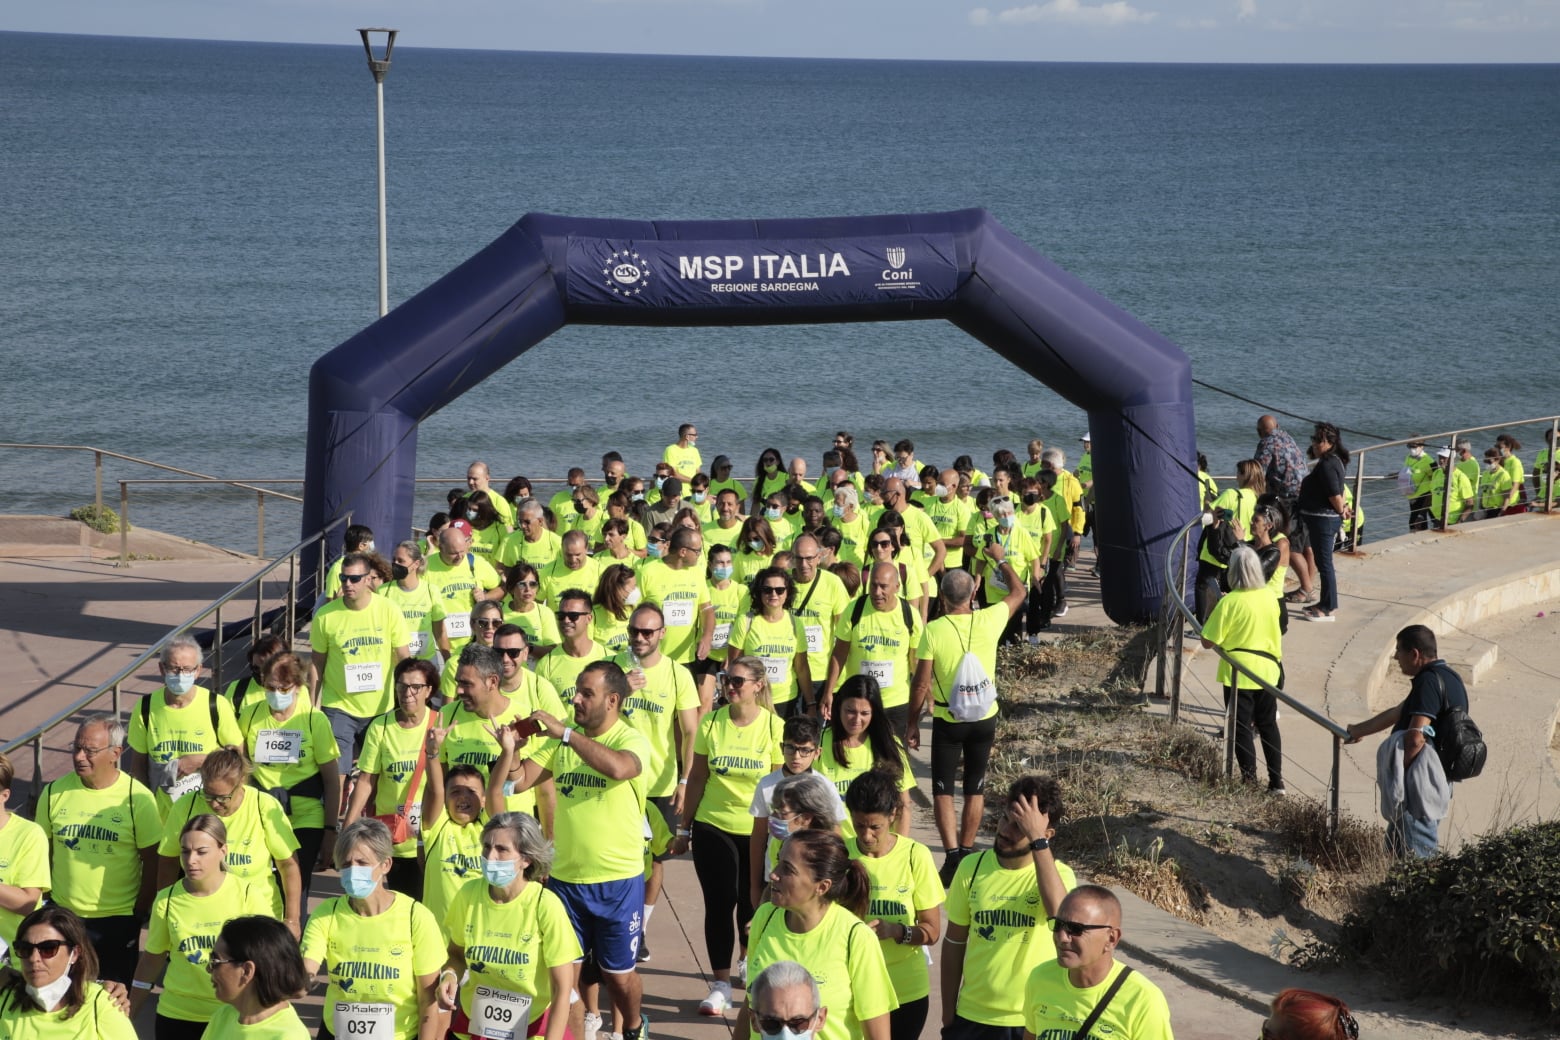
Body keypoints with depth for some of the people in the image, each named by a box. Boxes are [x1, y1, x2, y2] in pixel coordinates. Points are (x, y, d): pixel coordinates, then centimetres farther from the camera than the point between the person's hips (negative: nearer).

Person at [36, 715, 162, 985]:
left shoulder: (137, 798, -12)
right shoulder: (54, 793, -4)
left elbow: (153, 861, -6)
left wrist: (140, 912, -6)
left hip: (118, 919, -3)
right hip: (63, 913, 3)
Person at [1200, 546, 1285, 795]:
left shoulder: (1229, 602, -19)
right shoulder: (1270, 596, -1)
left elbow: (1208, 642, -16)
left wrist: (1210, 611, -7)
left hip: (1239, 675, -5)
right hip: (1268, 671, 5)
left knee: (1242, 728, 5)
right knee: (1268, 725, 15)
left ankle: (1250, 781, 5)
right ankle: (1276, 781, 17)